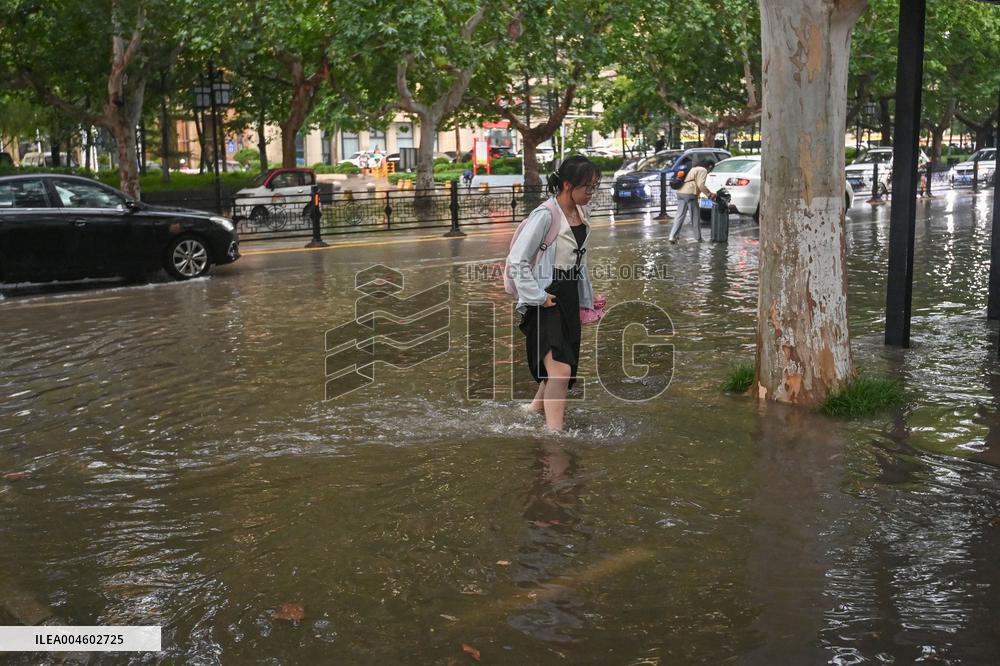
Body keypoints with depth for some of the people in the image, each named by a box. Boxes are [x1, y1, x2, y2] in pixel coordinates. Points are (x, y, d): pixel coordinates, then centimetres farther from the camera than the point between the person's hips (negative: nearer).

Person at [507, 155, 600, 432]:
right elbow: (517, 260, -19)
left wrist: (584, 300, 18)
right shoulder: (545, 215, -19)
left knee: (567, 363, 19)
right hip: (547, 299, -8)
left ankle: (538, 405, 44)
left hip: (569, 296, 8)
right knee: (561, 370, -14)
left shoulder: (581, 213, 6)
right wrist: (536, 297, -18)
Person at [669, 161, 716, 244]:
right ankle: (698, 238, 12)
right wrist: (709, 194, -5)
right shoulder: (703, 170, -1)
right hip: (690, 194, -8)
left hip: (680, 192, 8)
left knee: (679, 216, 6)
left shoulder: (694, 169, 29)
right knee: (695, 217, 3)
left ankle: (673, 236, -5)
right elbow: (701, 185, -13)